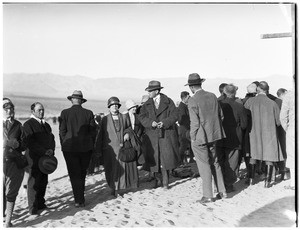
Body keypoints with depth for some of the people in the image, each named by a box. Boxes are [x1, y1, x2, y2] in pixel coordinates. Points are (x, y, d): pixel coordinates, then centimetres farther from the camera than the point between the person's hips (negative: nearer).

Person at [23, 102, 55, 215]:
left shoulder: (46, 125, 19)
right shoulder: (28, 124, -5)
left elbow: (51, 138, 14)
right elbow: (30, 142, -13)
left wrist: (51, 150, -5)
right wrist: (44, 151, -17)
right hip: (34, 158, -6)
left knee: (43, 182, 10)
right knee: (33, 183, -1)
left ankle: (40, 204, 21)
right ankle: (33, 208, 7)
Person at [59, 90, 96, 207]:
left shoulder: (65, 113, -6)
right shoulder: (88, 113, -2)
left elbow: (62, 132, -4)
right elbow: (93, 132, 1)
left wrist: (64, 146, 7)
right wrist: (90, 145, 11)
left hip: (70, 148, -2)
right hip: (86, 148, 2)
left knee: (74, 175, 6)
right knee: (82, 173, 16)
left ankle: (79, 200, 6)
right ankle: (80, 197, 27)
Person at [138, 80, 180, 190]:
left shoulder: (168, 102, 3)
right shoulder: (147, 105, 12)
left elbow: (174, 115, -3)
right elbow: (142, 117, 2)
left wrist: (164, 122, -19)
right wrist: (151, 123, -17)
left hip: (166, 134, -3)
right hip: (152, 135, 3)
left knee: (166, 157, -4)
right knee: (154, 158, 4)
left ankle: (165, 182, 8)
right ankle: (158, 180, 21)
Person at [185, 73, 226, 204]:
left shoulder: (193, 101, -16)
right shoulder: (212, 96, 3)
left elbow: (194, 122, -17)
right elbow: (220, 115, 7)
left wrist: (192, 138, -6)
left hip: (200, 138, -6)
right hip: (213, 135, 6)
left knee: (204, 166, 3)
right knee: (215, 163, 17)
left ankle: (208, 196, 10)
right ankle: (221, 191, 24)